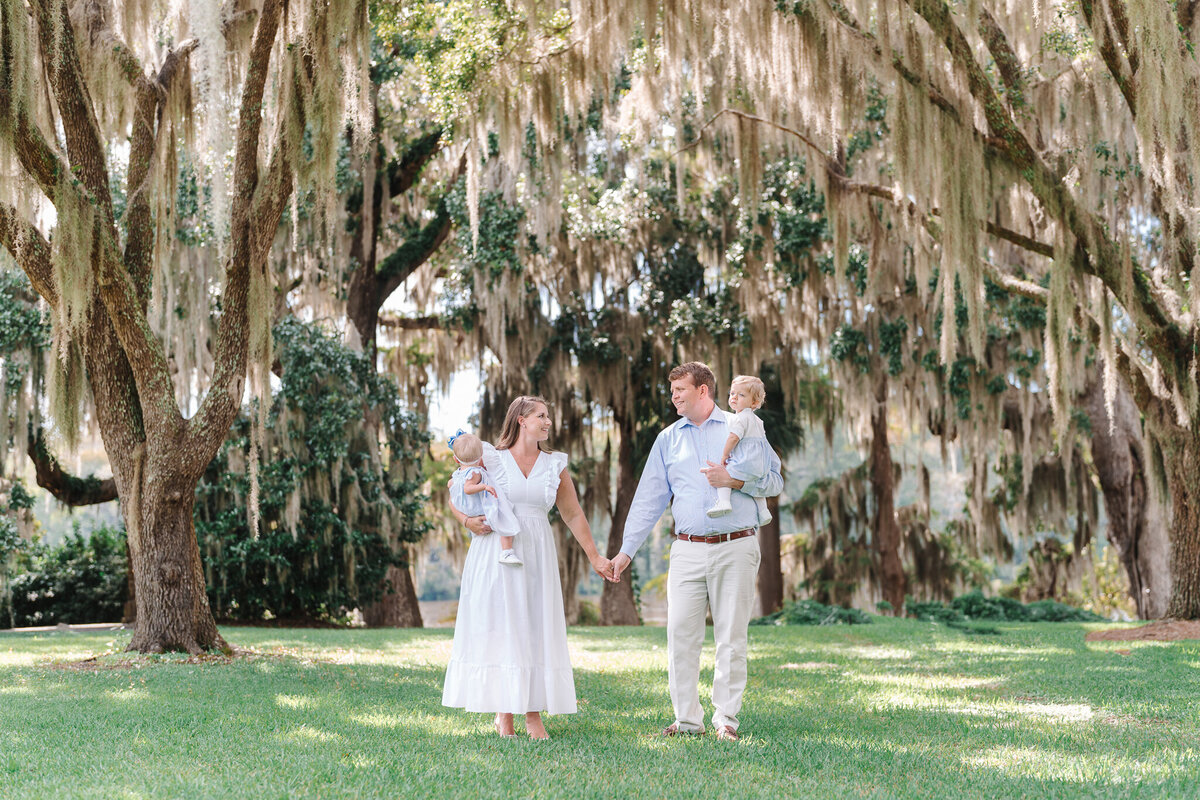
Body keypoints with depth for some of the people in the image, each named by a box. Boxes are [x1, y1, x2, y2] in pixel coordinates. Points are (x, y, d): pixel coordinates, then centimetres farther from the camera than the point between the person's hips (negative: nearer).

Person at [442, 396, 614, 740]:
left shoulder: (555, 465, 10)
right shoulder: (490, 457, 1)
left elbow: (573, 514, 14)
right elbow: (456, 496, 7)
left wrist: (595, 557, 13)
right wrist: (468, 521, -13)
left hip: (536, 556, 3)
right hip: (495, 553, -3)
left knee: (536, 630, -1)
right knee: (499, 629, -2)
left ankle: (534, 716, 3)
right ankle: (503, 713, 6)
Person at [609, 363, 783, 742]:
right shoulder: (669, 439, 13)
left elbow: (775, 480, 5)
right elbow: (649, 498, 13)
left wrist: (734, 480, -11)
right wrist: (626, 550, 8)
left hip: (736, 547, -2)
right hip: (688, 550, 2)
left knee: (731, 636, -1)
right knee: (681, 632, -3)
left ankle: (726, 718, 8)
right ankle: (687, 718, 6)